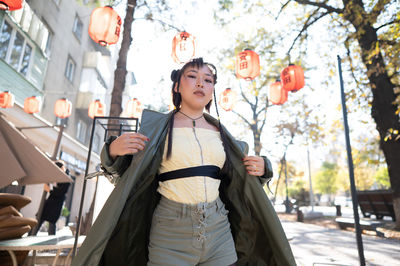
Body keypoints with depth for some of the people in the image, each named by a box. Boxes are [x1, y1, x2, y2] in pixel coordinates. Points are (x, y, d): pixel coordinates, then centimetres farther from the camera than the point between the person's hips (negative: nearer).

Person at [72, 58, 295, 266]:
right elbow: (127, 177, 2)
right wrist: (113, 151, -17)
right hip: (171, 237, -3)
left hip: (219, 232, 4)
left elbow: (238, 179, 19)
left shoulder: (220, 133, 7)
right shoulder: (158, 127, -1)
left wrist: (261, 168, -1)